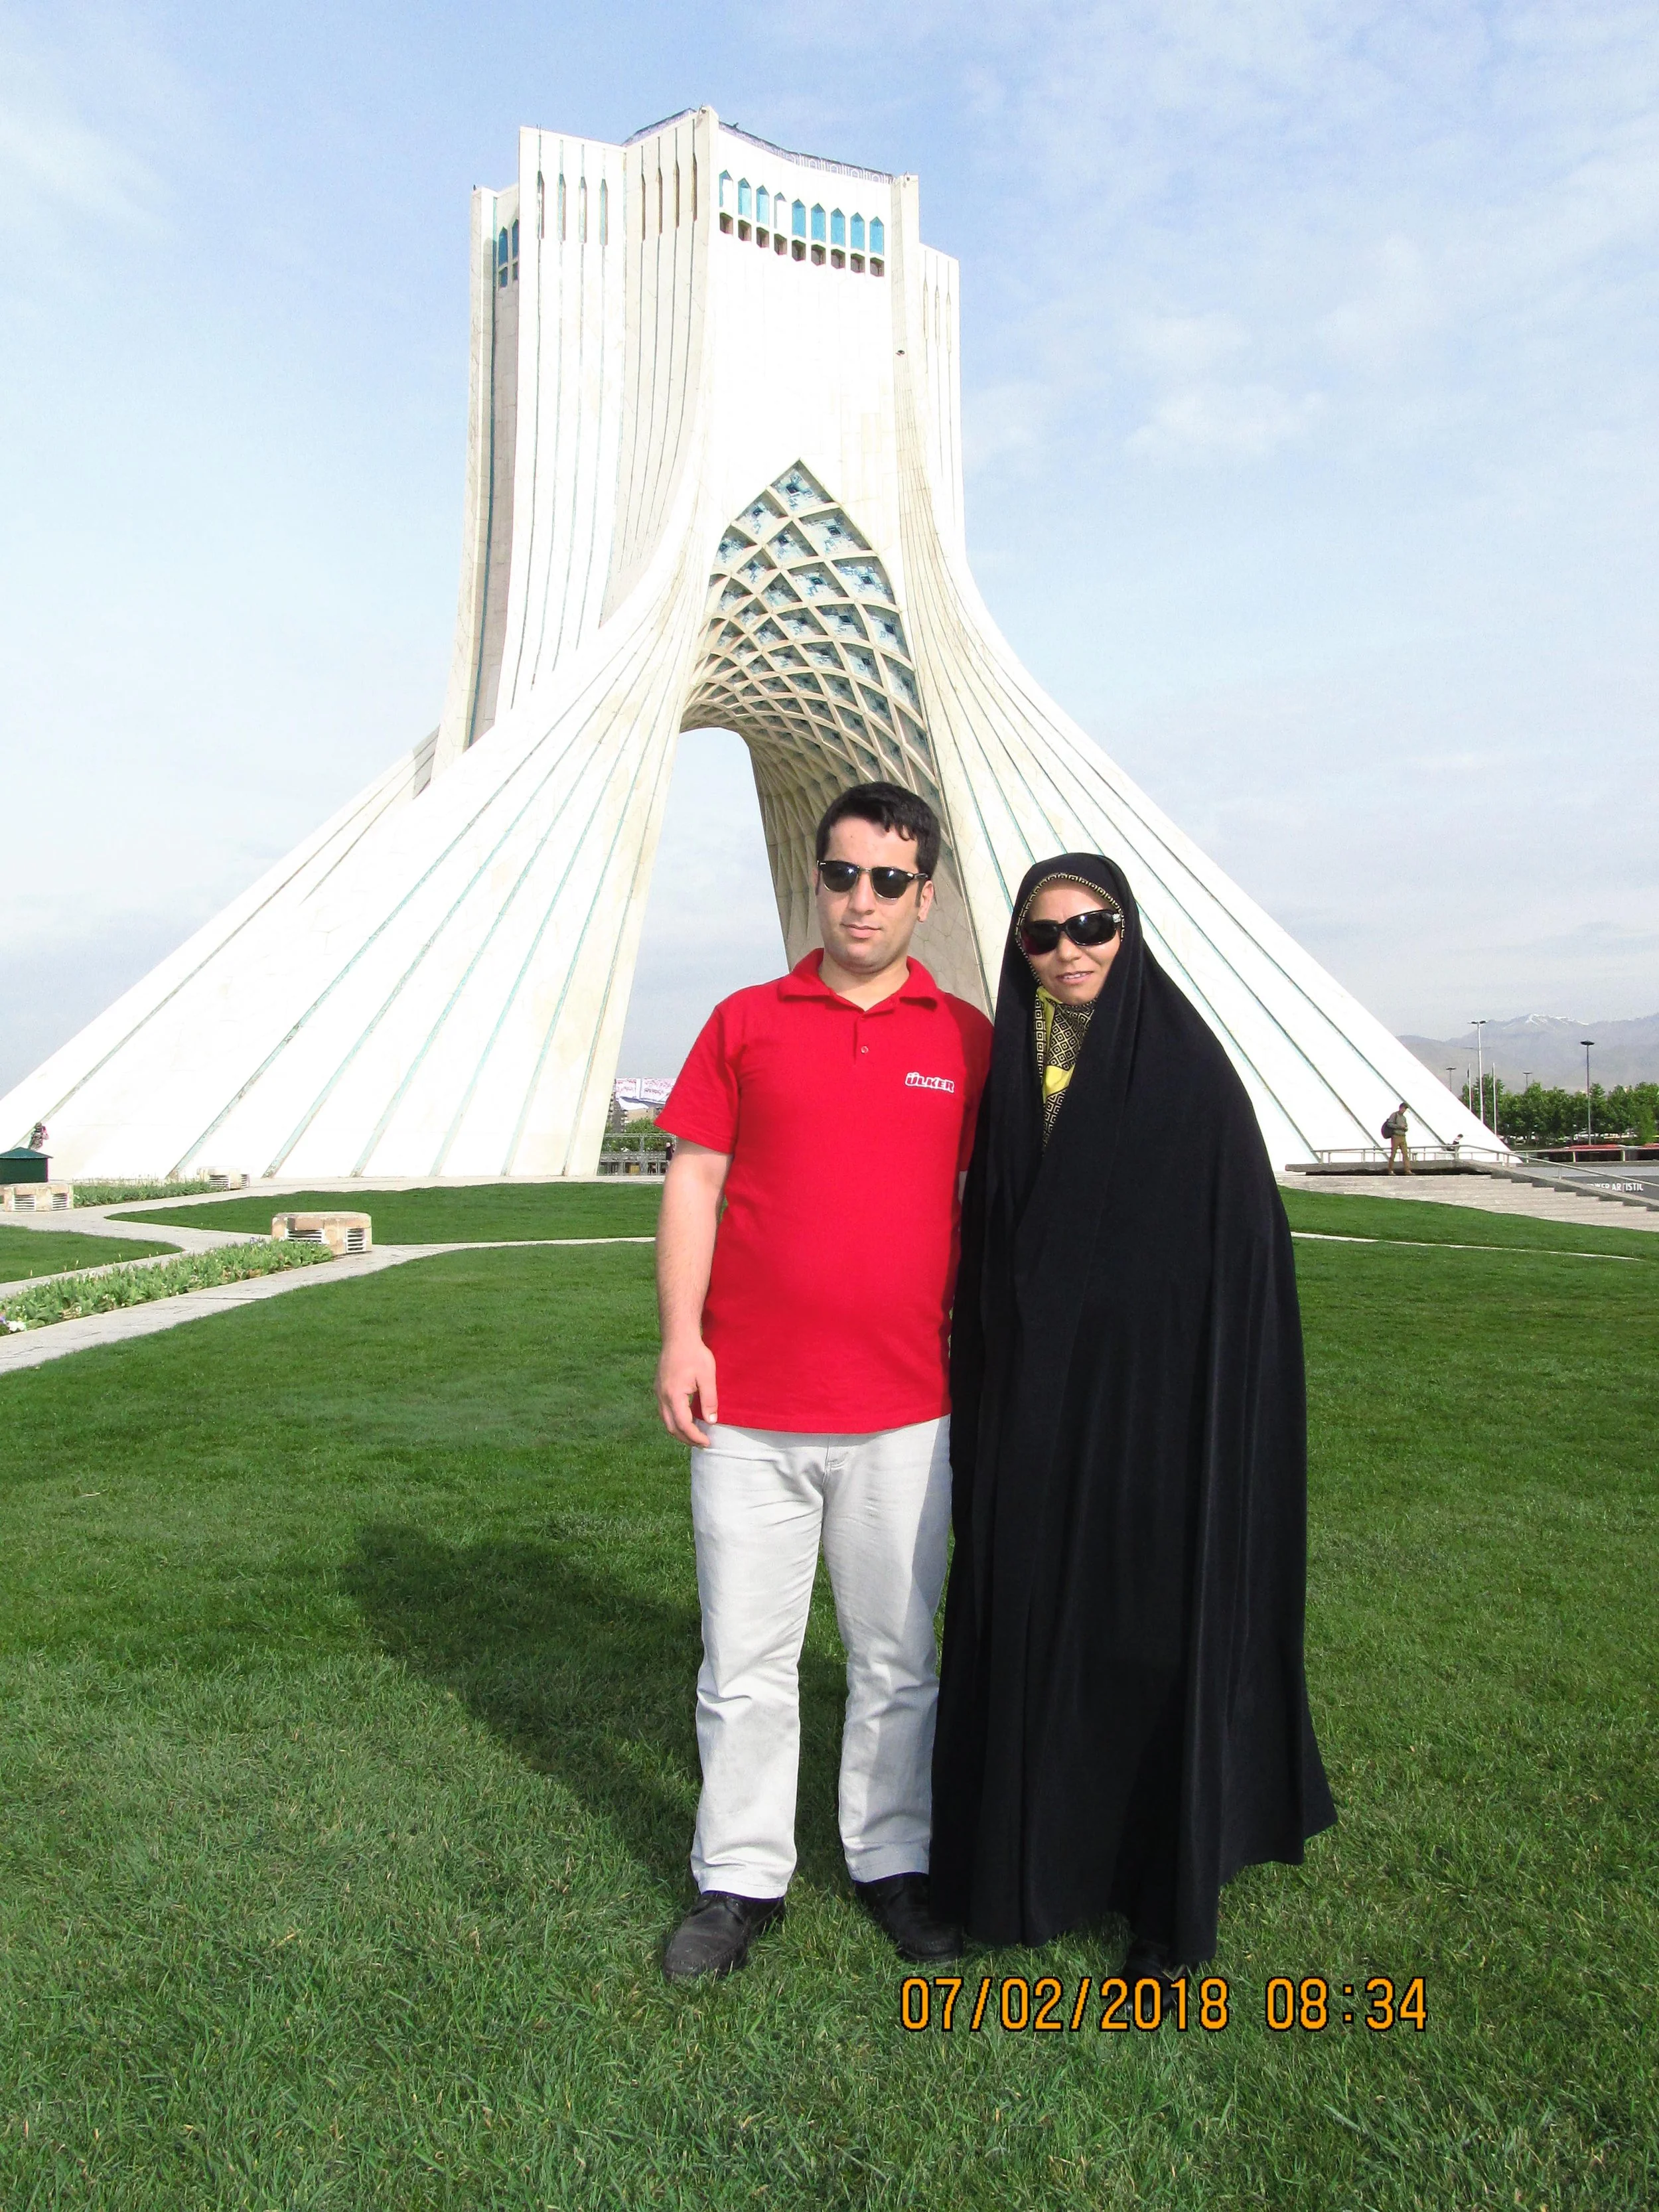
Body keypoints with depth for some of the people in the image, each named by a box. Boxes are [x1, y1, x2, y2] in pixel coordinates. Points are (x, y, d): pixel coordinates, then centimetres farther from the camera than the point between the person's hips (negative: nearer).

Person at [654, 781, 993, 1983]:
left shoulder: (967, 1038, 4)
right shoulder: (746, 1020, 4)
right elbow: (695, 1183, 3)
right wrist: (681, 1335, -6)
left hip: (905, 1409, 1)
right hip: (749, 1404, 0)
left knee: (897, 1659, 14)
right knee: (745, 1661, 10)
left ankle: (893, 1861, 34)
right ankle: (741, 1877, 29)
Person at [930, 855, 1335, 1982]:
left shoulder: (1191, 1072, -9)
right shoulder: (1014, 1072, 6)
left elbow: (1242, 1255, -10)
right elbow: (987, 1247, 10)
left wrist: (1214, 1427, -14)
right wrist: (986, 1414, 7)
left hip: (1153, 1413, -5)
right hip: (1032, 1413, 5)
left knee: (1160, 1639, 7)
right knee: (1031, 1633, 13)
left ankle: (1173, 1907, 26)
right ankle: (1040, 1858, 34)